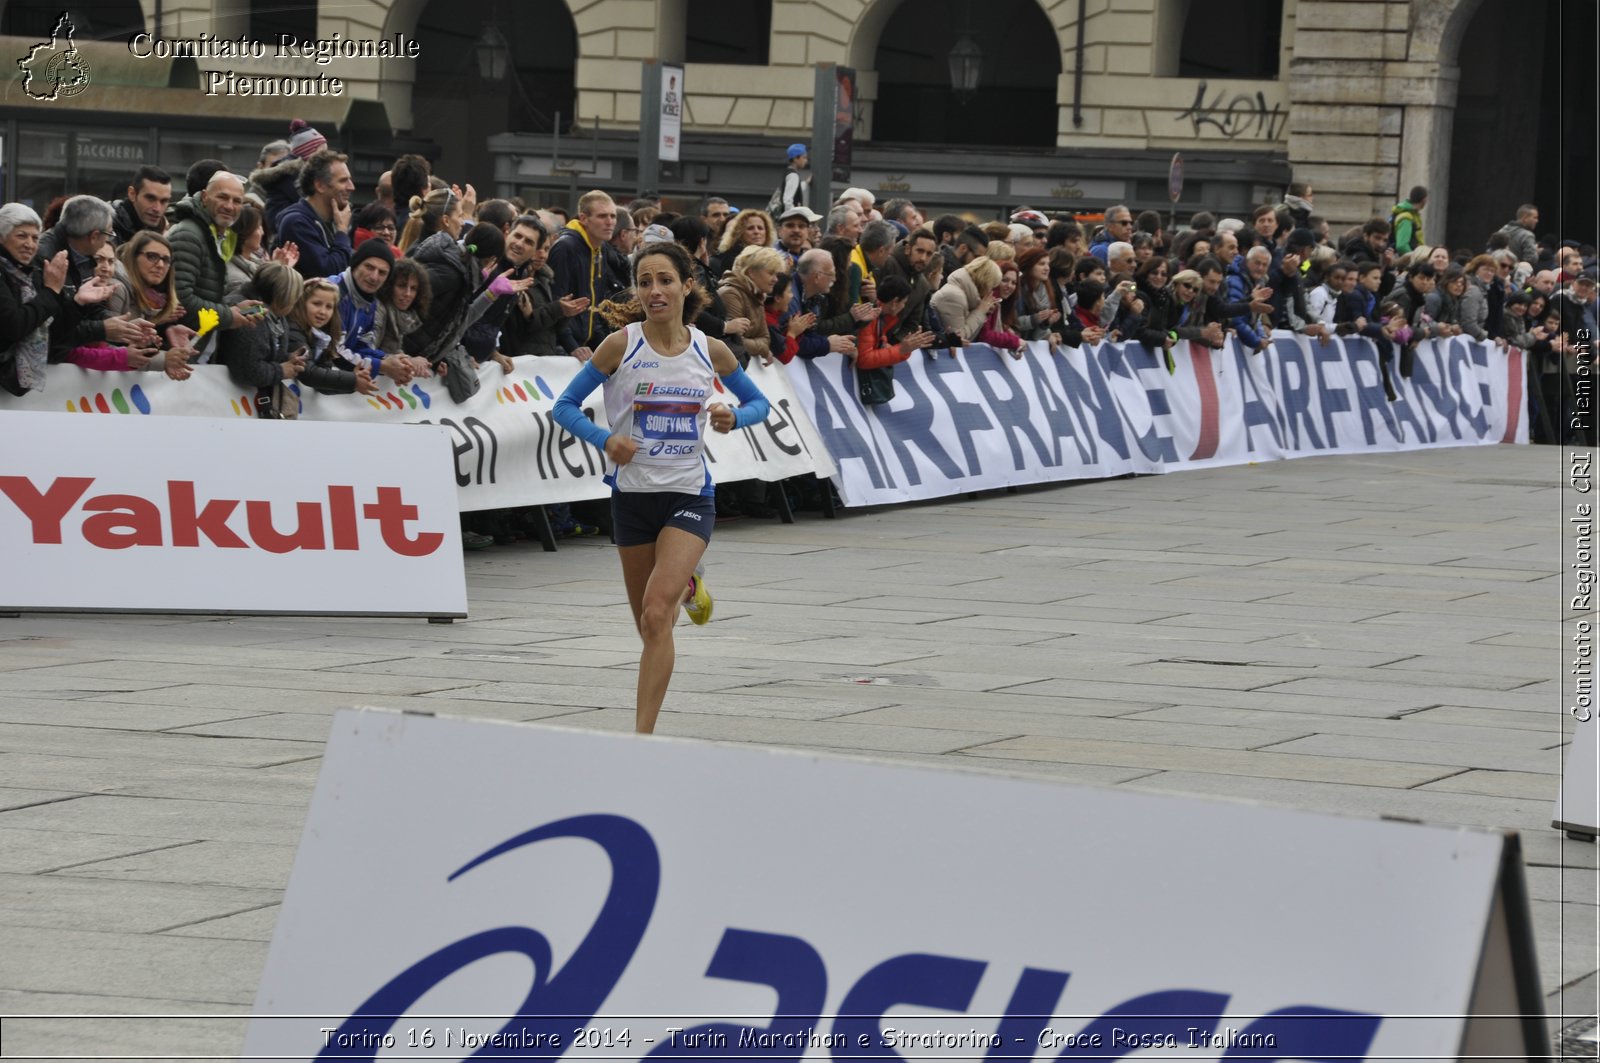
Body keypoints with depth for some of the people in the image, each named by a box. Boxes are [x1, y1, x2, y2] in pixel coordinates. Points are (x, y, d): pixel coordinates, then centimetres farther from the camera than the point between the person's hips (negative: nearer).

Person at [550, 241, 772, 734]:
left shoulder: (710, 351, -3)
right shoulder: (620, 345, -8)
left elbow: (759, 402, 13)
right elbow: (565, 406, -2)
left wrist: (734, 417, -10)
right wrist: (605, 439, -20)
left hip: (689, 494, -1)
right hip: (633, 494, 1)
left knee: (657, 614, -20)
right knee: (648, 626, 14)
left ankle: (642, 735, -14)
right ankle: (687, 582, 51)